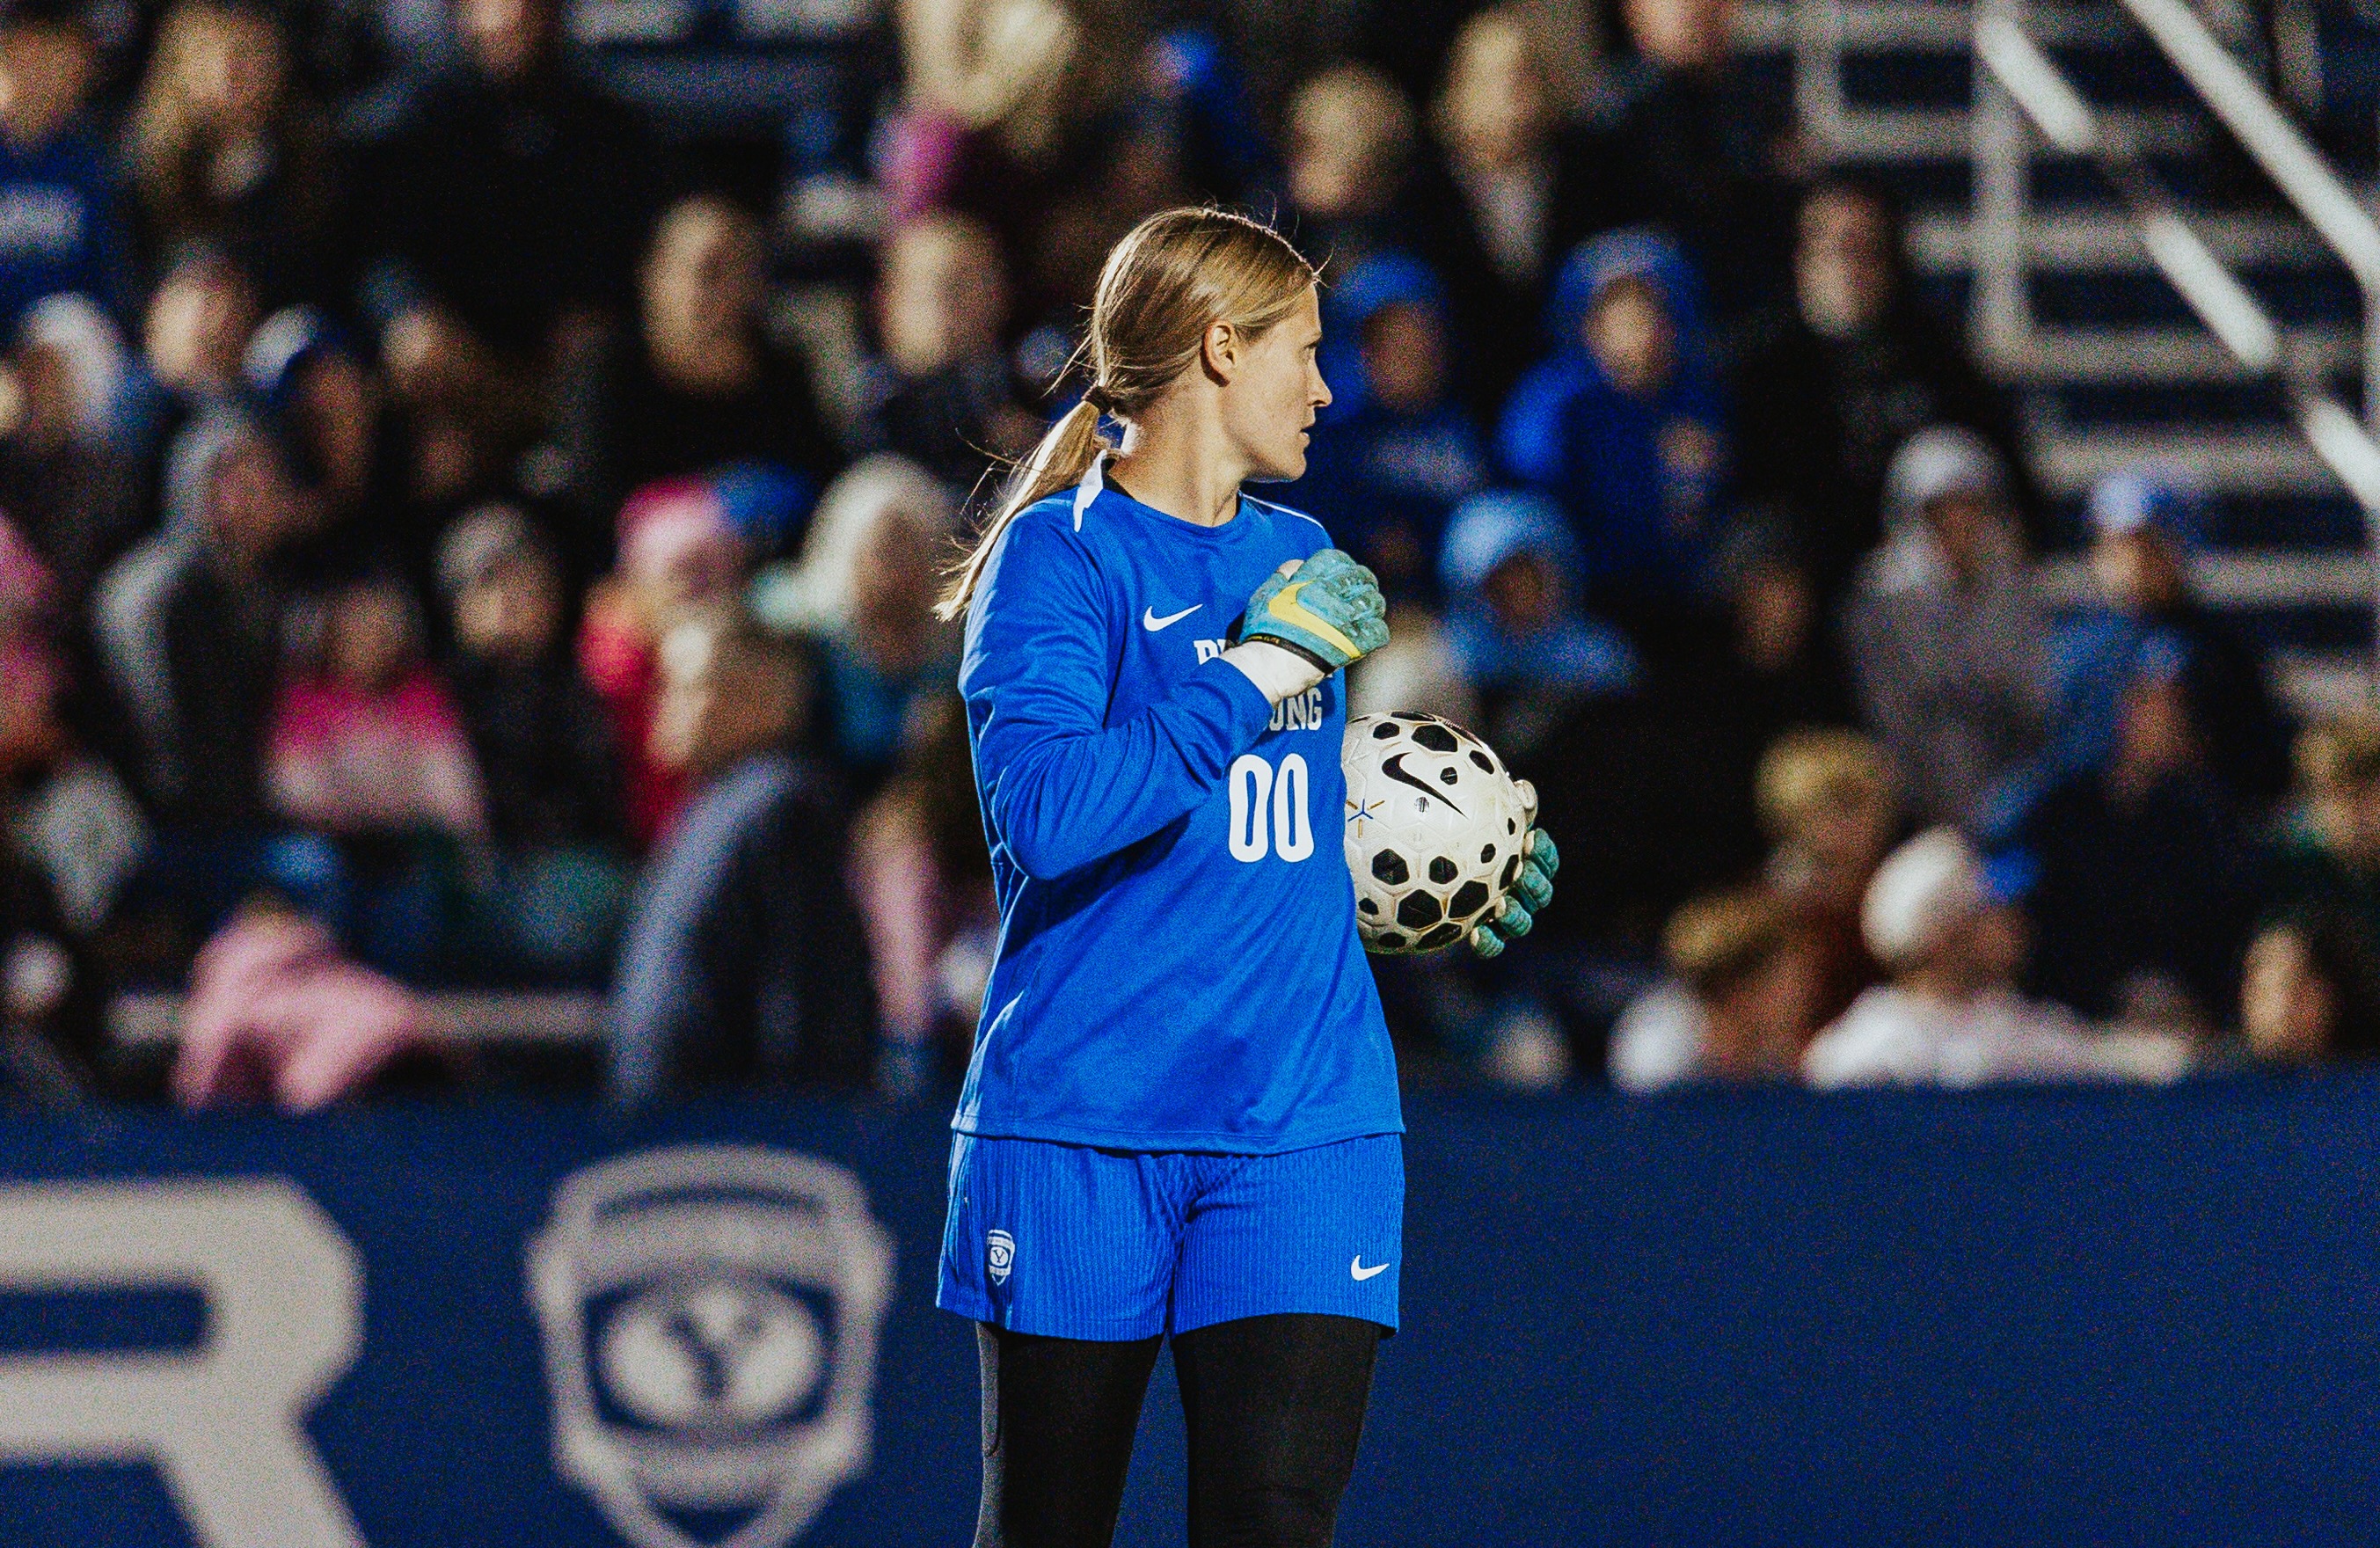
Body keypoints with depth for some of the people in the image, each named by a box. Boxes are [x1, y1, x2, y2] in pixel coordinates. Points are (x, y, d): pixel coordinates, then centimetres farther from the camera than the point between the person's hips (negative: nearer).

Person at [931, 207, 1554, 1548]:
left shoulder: (1296, 564, 16)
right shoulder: (1060, 555, -5)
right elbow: (1049, 813, -22)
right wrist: (1261, 668, -17)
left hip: (1302, 1126, 5)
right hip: (1079, 1124, -5)